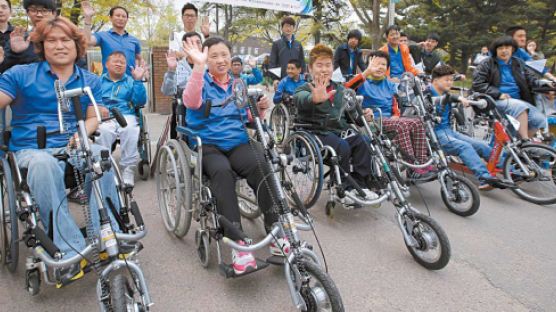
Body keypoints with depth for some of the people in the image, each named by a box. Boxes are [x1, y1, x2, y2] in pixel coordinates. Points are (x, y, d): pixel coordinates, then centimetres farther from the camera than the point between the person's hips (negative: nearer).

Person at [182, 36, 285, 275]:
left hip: (238, 143, 3)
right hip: (207, 145, -2)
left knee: (259, 165, -30)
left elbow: (248, 119, 20)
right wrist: (198, 66, -31)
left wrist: (260, 109, -1)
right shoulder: (202, 81, 5)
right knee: (222, 171, -36)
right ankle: (238, 244, -37)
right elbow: (191, 102, -20)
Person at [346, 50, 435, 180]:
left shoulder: (389, 84, 20)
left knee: (417, 123, -16)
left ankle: (422, 163, -19)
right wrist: (367, 71, -22)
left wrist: (396, 114, 1)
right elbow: (348, 88, -19)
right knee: (401, 125, -31)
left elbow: (394, 102, 24)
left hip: (389, 118, 7)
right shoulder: (365, 83, 1)